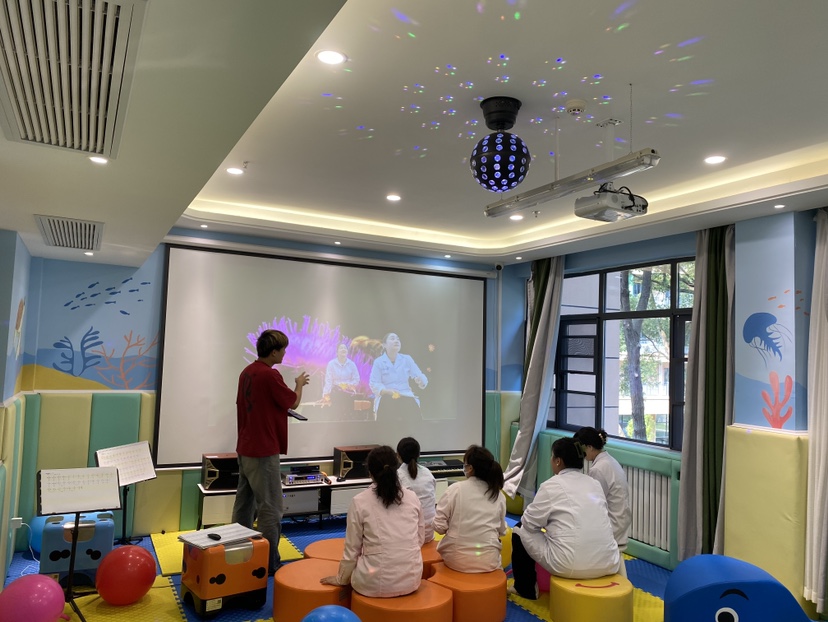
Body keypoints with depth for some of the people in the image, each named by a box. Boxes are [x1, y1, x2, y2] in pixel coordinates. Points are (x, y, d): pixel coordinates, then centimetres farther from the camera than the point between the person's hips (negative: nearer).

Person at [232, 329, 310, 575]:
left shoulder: (247, 372, 9)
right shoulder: (270, 375, -19)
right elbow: (293, 402, -6)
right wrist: (299, 384, 12)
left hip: (245, 449, 9)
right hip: (263, 452, -9)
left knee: (244, 504, 14)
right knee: (270, 508, -1)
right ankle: (269, 562, 5)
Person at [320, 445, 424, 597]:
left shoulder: (360, 502, -9)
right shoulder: (412, 497, 0)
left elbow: (352, 549, -1)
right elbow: (420, 539, 10)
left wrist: (340, 579, 15)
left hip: (376, 584, -3)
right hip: (411, 580, 3)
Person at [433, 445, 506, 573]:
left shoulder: (455, 489, -10)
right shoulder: (499, 495, 0)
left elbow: (439, 526, -8)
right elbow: (501, 531, 10)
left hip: (457, 559, -2)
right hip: (489, 561, 3)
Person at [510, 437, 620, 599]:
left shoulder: (552, 485, -6)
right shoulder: (594, 483, 11)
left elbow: (530, 522, 2)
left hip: (570, 565, -6)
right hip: (606, 564, 6)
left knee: (520, 530, 16)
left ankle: (526, 589, 29)